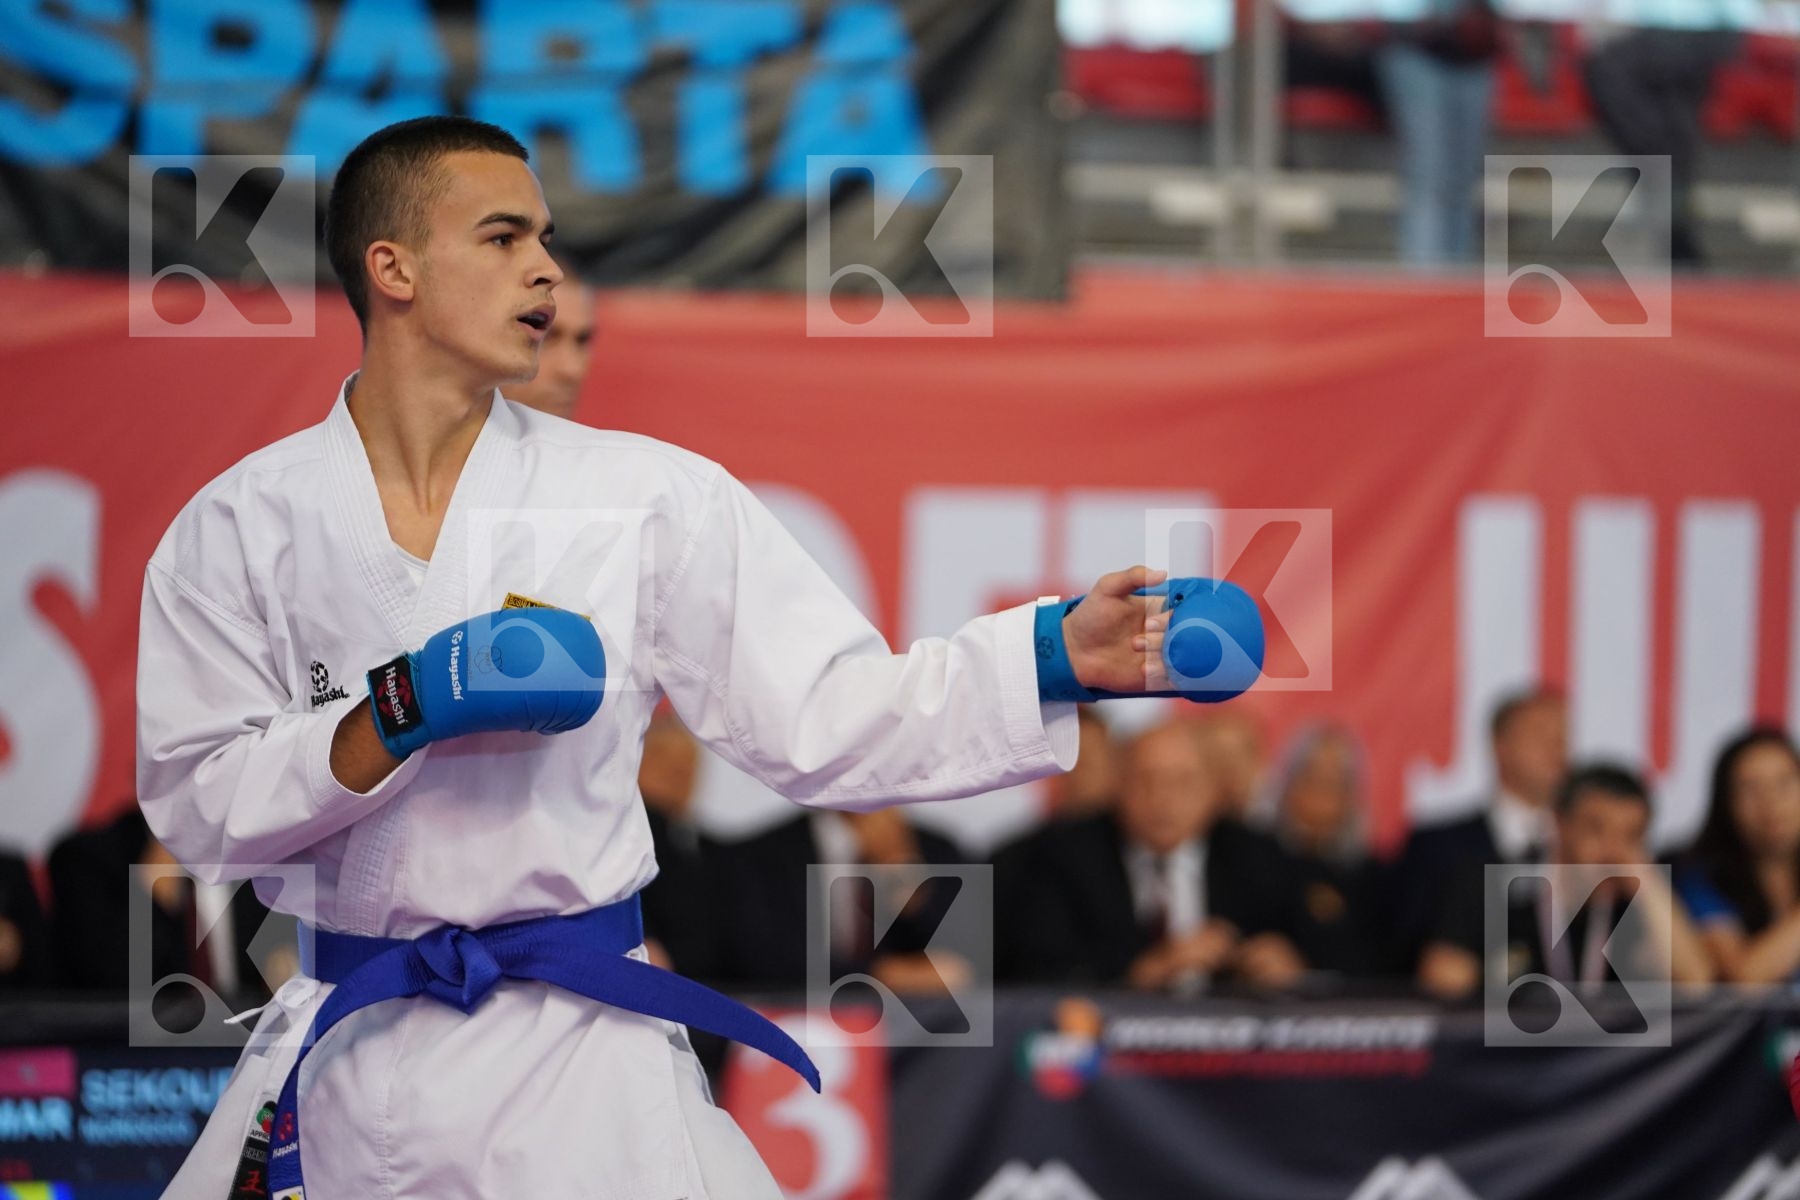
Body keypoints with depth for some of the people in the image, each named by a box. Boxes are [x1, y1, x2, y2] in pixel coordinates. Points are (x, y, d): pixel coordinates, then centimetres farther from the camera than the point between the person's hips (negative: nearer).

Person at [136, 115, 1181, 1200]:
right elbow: (197, 805, -4)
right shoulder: (240, 527, 0)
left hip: (573, 1065, -1)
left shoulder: (648, 497, 0)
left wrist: (1057, 658, -14)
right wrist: (404, 714, -18)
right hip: (342, 1065, 1)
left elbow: (828, 724, -2)